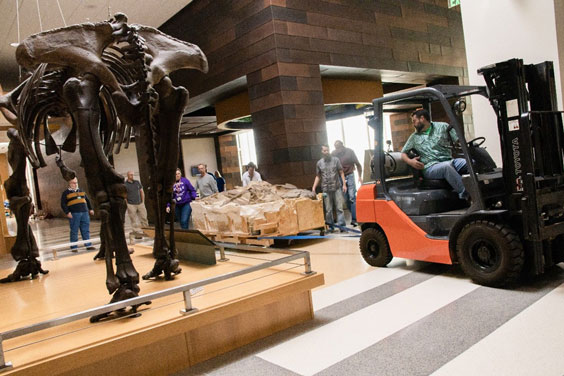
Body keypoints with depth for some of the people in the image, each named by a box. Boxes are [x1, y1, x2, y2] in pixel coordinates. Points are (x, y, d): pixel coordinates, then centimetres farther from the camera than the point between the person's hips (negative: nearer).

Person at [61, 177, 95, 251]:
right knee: (74, 231, -1)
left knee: (86, 230, 4)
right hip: (74, 214, -4)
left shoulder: (81, 191, 20)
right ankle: (73, 247, 5)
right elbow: (63, 204, -1)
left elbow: (87, 200, 27)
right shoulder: (66, 193, 5)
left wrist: (90, 209, 19)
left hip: (84, 213, 4)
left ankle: (88, 245, 9)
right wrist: (67, 212, -12)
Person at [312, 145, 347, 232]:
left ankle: (342, 225, 1)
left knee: (339, 208, -3)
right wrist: (314, 187, 3)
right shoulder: (319, 163, 8)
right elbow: (318, 176, 13)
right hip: (326, 189, 1)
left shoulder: (336, 160, 4)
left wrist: (344, 184, -2)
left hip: (337, 188, -1)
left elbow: (341, 173, 6)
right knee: (328, 209, 4)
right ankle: (331, 226, 15)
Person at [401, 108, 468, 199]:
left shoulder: (443, 126, 16)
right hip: (430, 168, -1)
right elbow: (403, 153, 21)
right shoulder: (414, 137, 21)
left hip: (450, 161, 2)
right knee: (447, 166, -37)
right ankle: (465, 195, -40)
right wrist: (410, 161, -2)